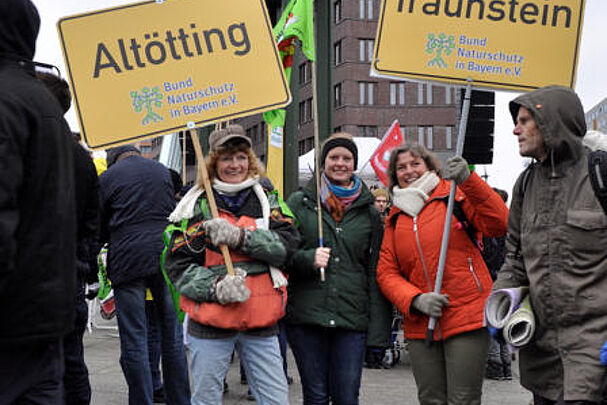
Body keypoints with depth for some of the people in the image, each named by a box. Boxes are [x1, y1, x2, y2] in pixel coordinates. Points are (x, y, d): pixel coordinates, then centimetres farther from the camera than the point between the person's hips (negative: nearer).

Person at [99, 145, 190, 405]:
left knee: (134, 340, 1)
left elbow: (100, 229, 10)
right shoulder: (162, 170, 13)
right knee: (172, 336, 10)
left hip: (127, 261, -3)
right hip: (166, 256, 3)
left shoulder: (107, 177, 4)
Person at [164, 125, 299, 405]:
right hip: (210, 321, -1)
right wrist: (215, 286, -19)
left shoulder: (267, 200, 9)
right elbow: (177, 265, -2)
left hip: (261, 321, 2)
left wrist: (240, 237, -19)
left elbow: (288, 244, -6)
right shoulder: (196, 205, 1)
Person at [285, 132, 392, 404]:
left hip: (352, 320, 1)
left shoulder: (369, 213, 10)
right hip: (305, 315, 0)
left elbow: (375, 273, 9)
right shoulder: (299, 203, 7)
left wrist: (378, 330, 2)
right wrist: (308, 258, -14)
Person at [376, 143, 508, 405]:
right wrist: (416, 300, -8)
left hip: (467, 316, -4)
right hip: (420, 325, 4)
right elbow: (386, 272, 10)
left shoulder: (455, 194, 3)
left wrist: (468, 180, -20)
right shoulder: (395, 218, 15)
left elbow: (499, 224, -11)